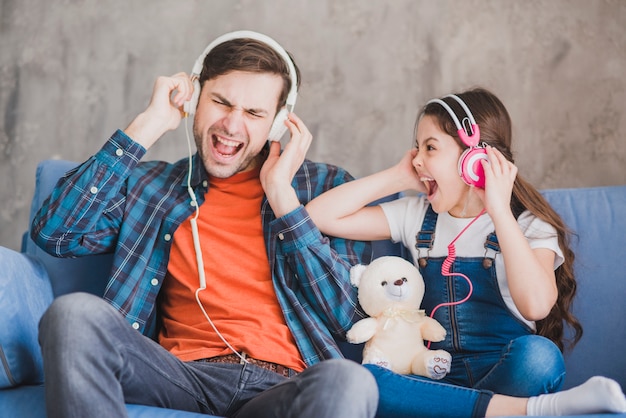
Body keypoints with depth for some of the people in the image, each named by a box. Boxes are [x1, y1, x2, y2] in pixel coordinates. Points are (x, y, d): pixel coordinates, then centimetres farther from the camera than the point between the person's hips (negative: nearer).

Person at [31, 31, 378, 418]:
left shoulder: (325, 185, 14)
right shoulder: (149, 184, 17)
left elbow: (346, 315, 3)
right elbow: (55, 233, -1)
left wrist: (281, 194, 0)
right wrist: (147, 126, 3)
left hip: (282, 385, -1)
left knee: (349, 381, -37)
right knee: (75, 311, -28)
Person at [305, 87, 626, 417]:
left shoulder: (528, 225, 0)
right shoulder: (416, 215, 12)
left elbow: (535, 305, -22)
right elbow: (320, 216, 5)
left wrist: (499, 209, -18)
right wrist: (398, 178, 4)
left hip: (504, 375, -4)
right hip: (438, 381, 4)